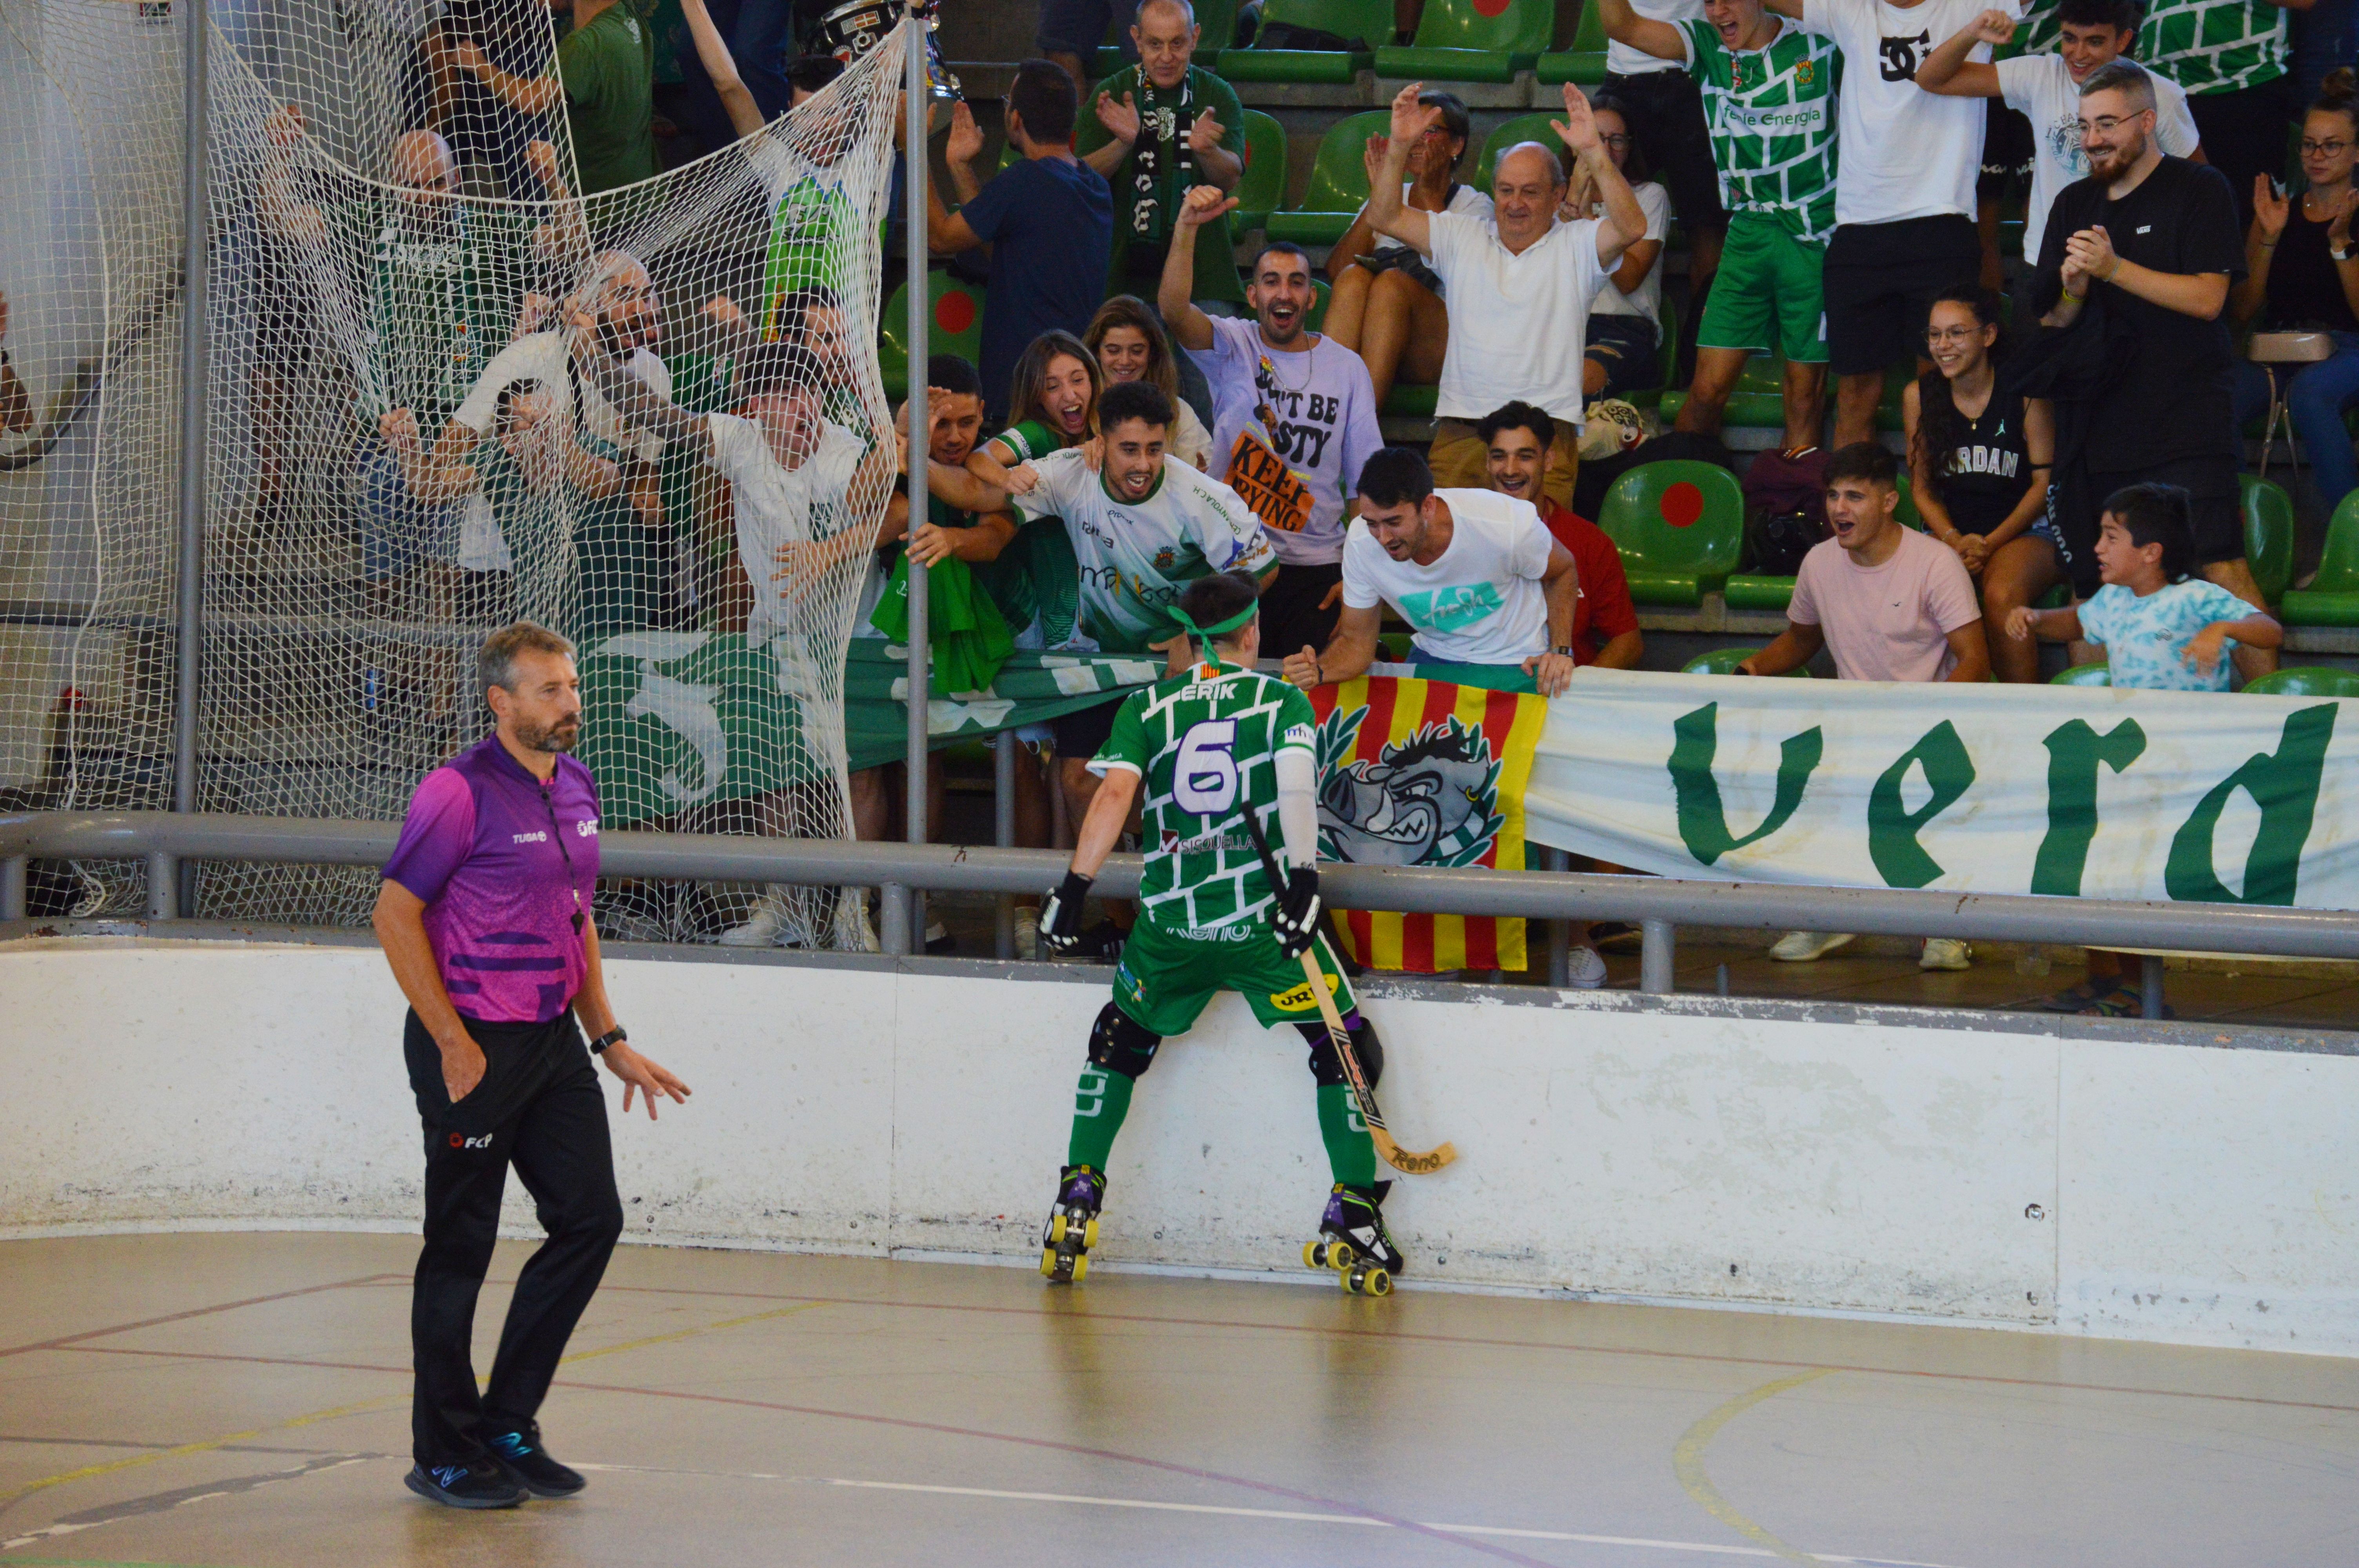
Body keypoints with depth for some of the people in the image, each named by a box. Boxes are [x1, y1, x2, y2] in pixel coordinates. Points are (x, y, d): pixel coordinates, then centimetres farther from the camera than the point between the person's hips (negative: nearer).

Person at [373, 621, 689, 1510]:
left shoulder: (575, 788, 10)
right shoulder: (460, 793, -14)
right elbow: (395, 915, -14)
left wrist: (609, 1039, 16)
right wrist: (452, 1043, -16)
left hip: (554, 1038, 8)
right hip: (472, 1048, -8)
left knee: (591, 1219, 6)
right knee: (460, 1247, 0)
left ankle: (507, 1425, 17)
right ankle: (445, 1457, 10)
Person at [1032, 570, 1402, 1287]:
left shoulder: (1146, 707, 9)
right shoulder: (1283, 700, 6)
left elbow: (1116, 795, -4)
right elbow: (1297, 784, -11)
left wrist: (1075, 888, -4)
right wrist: (1303, 875, -19)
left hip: (1170, 918, 2)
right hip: (1264, 913, -2)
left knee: (1121, 1040, 24)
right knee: (1346, 1045, 11)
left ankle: (1079, 1195, 15)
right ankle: (1354, 1205, 2)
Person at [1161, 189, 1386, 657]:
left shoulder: (1347, 369, 5)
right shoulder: (1233, 347, 2)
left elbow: (1364, 484, 5)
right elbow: (1174, 310, -20)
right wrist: (1186, 229, -35)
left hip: (1316, 566, 1)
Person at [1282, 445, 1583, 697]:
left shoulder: (1506, 523, -25)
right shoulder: (1361, 542, -18)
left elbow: (1562, 572, -2)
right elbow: (1356, 640, -5)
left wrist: (1560, 651, -15)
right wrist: (1319, 671, -28)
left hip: (1520, 665, -3)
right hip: (1434, 661, 3)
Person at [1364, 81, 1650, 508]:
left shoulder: (1575, 246, 8)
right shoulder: (1461, 237, 16)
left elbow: (1631, 229, -11)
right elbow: (1384, 218, 9)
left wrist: (1593, 152, -20)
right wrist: (1399, 146, -5)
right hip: (1461, 430, 3)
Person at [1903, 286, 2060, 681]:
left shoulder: (2024, 390, -6)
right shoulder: (1919, 396, 5)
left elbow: (2044, 482, -5)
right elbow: (1923, 488, 9)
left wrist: (1990, 545, -14)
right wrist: (1954, 542, -10)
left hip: (2024, 530, -3)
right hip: (1949, 533, 3)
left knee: (2001, 597, -35)